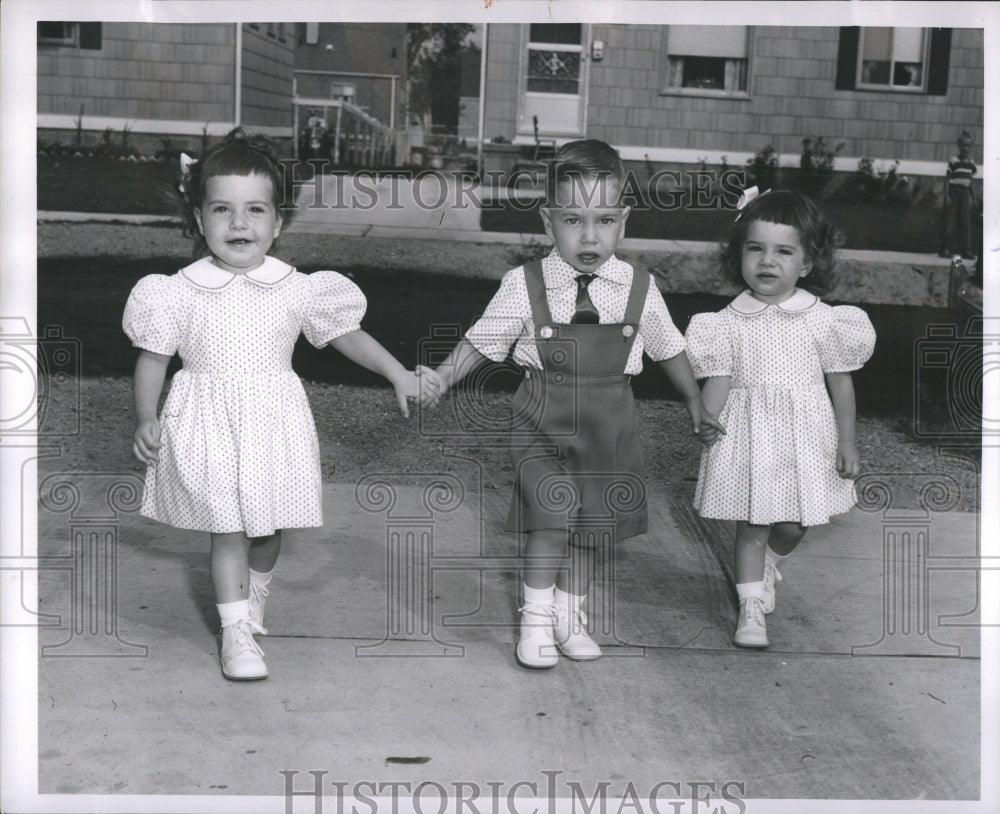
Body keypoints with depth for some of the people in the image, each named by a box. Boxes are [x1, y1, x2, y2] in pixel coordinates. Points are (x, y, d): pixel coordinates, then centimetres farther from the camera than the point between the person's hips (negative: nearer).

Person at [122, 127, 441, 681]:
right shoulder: (181, 292, -6)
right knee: (228, 527, -3)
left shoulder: (295, 290, -3)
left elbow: (347, 336, 6)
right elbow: (153, 356, 2)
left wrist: (399, 376, 3)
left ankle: (253, 593, 44)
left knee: (268, 524, 14)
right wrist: (146, 419, -6)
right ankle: (236, 630, 8)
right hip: (210, 423, -2)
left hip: (273, 421, 2)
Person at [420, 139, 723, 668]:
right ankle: (536, 617, 5)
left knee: (589, 526, 11)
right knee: (552, 514, -15)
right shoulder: (525, 287, -8)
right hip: (543, 424, -2)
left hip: (609, 426, 3)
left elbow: (668, 348, 13)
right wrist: (442, 377, -11)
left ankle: (570, 615, 31)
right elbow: (481, 341, 1)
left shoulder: (639, 291, -2)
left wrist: (694, 400, 22)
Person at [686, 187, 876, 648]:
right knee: (751, 523, 5)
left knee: (793, 526, 8)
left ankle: (769, 564, 42)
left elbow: (840, 382, 1)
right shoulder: (730, 323, -5)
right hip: (746, 435, 0)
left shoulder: (822, 321, -5)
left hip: (804, 436, 1)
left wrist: (848, 442, 1)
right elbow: (718, 379, -7)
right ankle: (751, 608, 18)